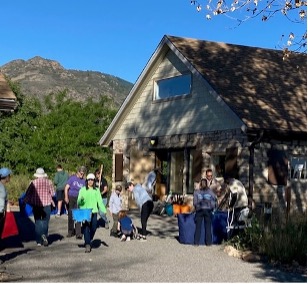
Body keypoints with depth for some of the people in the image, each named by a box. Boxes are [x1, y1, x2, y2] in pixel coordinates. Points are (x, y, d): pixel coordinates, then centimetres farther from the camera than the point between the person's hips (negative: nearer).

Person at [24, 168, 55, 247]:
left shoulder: (33, 182, -4)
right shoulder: (49, 182, -1)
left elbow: (28, 193, -2)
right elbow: (52, 193, 0)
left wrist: (26, 201, 13)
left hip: (36, 204, 0)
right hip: (46, 204, 0)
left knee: (38, 222, 9)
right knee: (45, 221, 10)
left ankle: (39, 241, 7)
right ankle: (44, 235, -16)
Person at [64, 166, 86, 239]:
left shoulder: (83, 181, 5)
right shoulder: (72, 178, -2)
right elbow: (66, 188, -4)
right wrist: (66, 197, -13)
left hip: (78, 199, 1)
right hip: (71, 198, -1)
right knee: (71, 215, 10)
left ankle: (78, 233, -4)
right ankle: (70, 232, 23)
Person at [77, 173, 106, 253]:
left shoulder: (96, 190, 9)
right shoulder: (82, 190, 3)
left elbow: (100, 201, 6)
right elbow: (78, 202, 0)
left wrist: (104, 210, -6)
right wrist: (80, 200, -23)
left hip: (94, 212, 2)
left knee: (93, 228, 3)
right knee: (86, 228, -8)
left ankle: (88, 241, 27)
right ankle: (87, 244, -7)